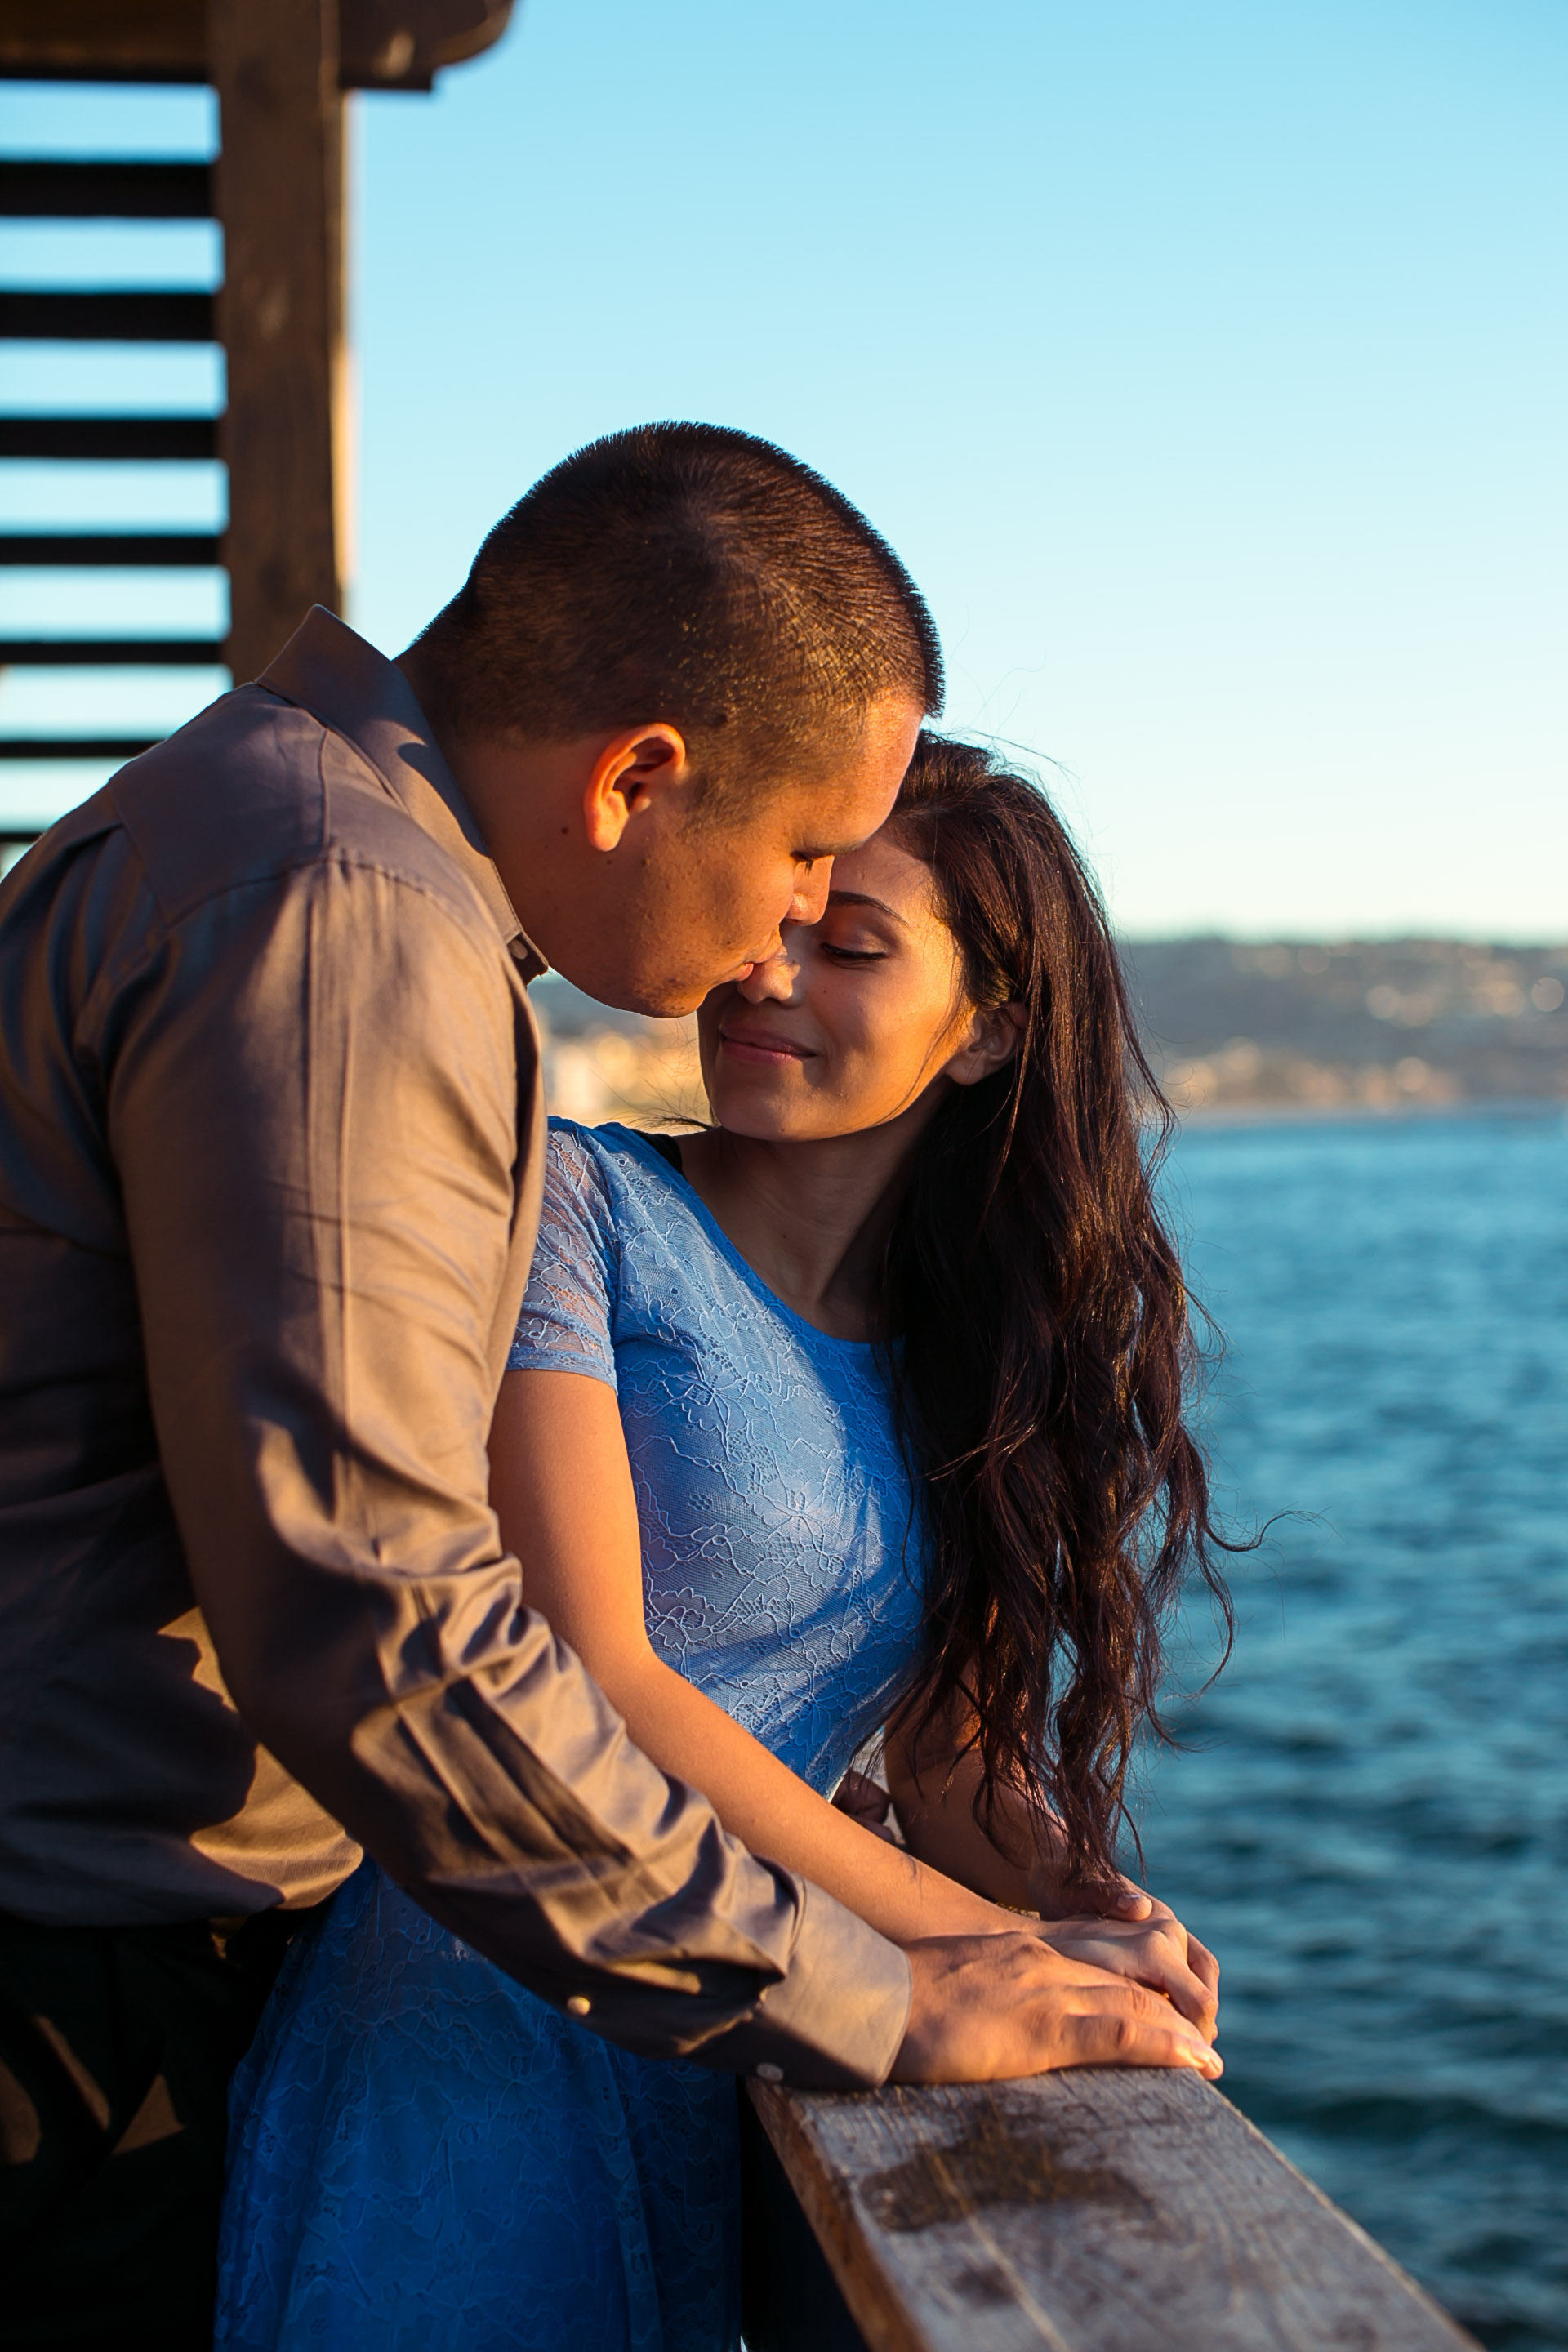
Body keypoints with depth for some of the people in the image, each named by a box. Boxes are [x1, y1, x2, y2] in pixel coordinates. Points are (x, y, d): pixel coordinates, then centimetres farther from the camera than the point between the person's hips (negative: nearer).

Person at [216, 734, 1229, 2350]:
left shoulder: (959, 1363, 11)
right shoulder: (570, 1204, -8)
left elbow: (948, 1756, 13)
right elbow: (577, 1677, -16)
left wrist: (1088, 1901, -9)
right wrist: (980, 1944, -14)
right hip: (462, 2022, -5)